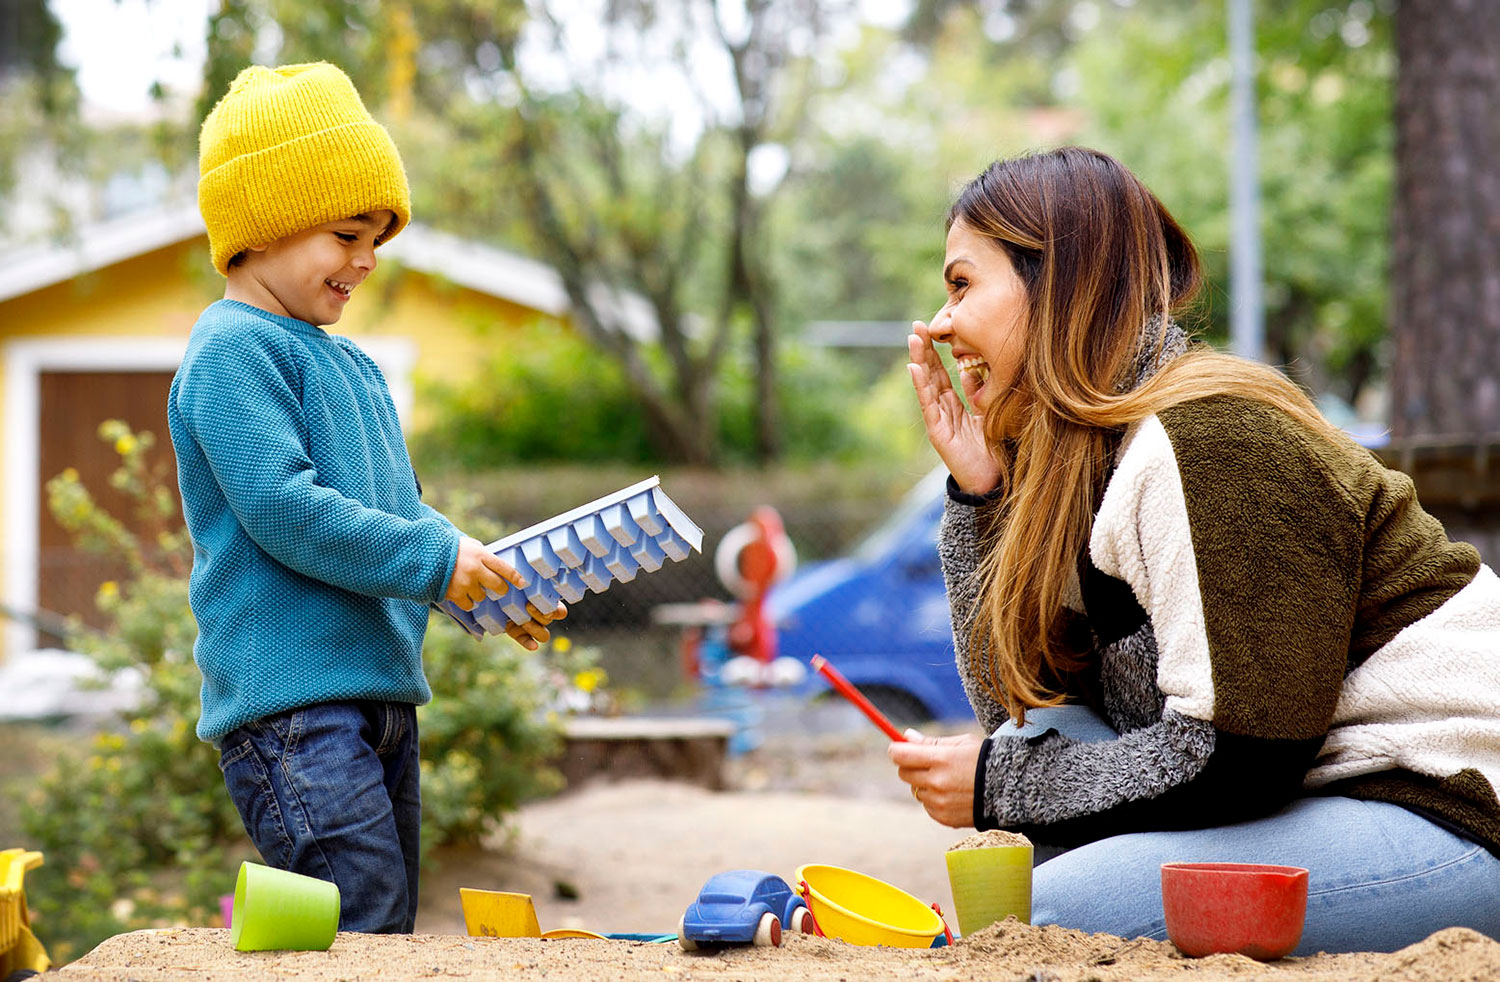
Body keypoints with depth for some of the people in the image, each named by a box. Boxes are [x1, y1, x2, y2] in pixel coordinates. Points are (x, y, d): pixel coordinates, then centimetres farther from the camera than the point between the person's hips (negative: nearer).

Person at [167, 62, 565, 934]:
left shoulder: (352, 365, 22)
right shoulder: (233, 350, -9)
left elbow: (401, 511, 25)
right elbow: (282, 509, -19)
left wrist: (492, 586, 8)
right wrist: (436, 561, -16)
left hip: (379, 687, 10)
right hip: (289, 698, -10)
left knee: (393, 930, 11)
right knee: (362, 932, -17)